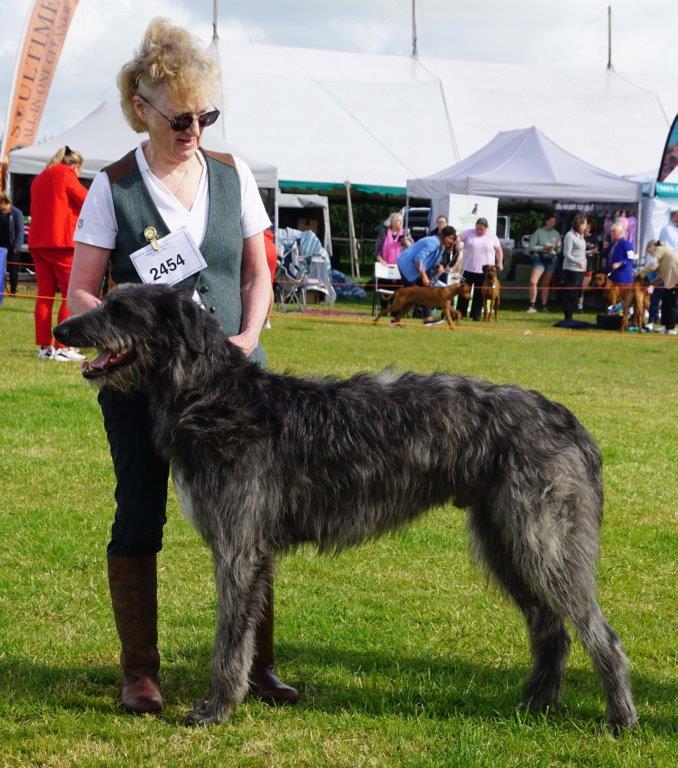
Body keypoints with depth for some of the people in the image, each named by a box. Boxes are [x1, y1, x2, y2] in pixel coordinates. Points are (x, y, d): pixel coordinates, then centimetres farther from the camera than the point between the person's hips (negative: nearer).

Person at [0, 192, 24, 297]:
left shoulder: (16, 213, -6)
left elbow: (20, 230, -9)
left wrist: (17, 246, -15)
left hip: (12, 246, -4)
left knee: (13, 269, 1)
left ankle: (13, 291, 6)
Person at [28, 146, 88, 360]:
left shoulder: (39, 178, 21)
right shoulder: (65, 174, -2)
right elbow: (87, 201, -6)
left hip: (37, 242, 7)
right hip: (61, 241, -7)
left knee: (45, 294, 7)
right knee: (71, 294, -4)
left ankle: (44, 346, 5)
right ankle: (62, 347, -9)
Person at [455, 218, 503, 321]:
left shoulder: (492, 236, 4)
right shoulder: (468, 233, 0)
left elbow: (498, 250, 10)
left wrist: (500, 263, 0)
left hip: (484, 271, 1)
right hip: (468, 269, -1)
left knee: (479, 294, 4)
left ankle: (476, 316, 10)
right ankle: (460, 314, 9)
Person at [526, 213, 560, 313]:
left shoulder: (556, 234, 9)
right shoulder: (539, 232, -3)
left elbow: (558, 251, 12)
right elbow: (531, 247, -6)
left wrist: (558, 247, -10)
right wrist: (543, 248, -15)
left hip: (552, 259, 3)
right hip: (540, 258, -3)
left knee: (546, 283, 9)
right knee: (533, 281, -16)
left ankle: (544, 306, 15)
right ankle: (532, 305, -10)